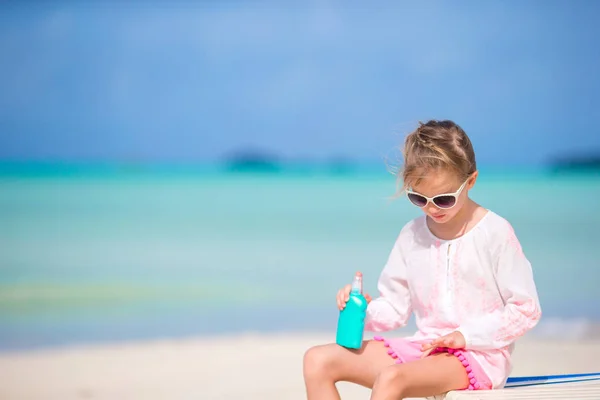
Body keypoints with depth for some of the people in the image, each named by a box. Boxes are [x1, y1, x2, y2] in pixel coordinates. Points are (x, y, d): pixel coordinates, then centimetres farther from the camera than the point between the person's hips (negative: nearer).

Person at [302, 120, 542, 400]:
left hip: (480, 354, -7)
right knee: (318, 360, -9)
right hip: (424, 347, 7)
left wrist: (466, 335, -14)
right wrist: (364, 310, -8)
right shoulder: (412, 236, 9)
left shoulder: (495, 233, -7)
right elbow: (395, 308, 15)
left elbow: (526, 309, -6)